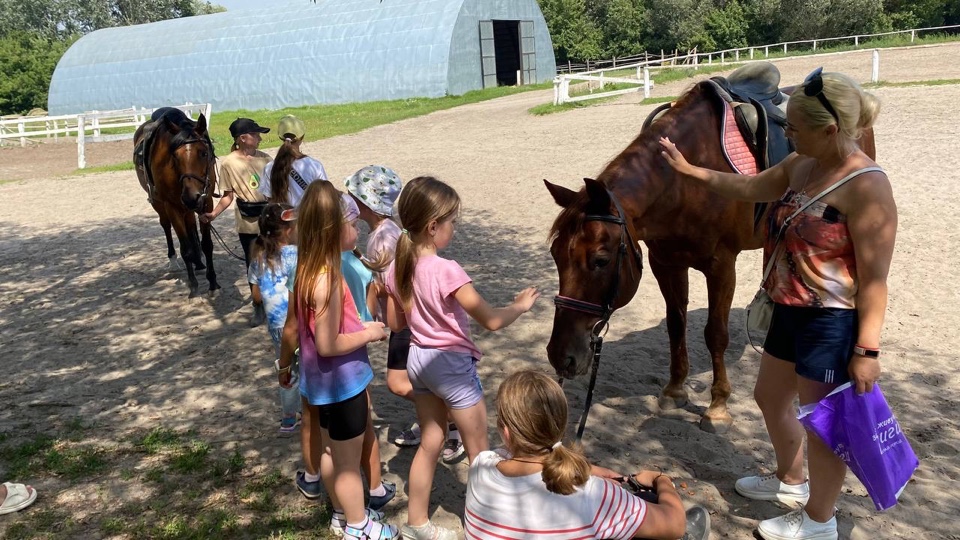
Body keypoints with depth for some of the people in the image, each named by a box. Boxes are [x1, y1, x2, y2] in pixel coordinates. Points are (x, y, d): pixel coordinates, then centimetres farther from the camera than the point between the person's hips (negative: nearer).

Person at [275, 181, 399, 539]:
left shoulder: (308, 269, -2)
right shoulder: (327, 281, -29)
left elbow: (295, 326, 7)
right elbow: (328, 345, -27)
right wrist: (369, 333, -15)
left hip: (324, 382, 9)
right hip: (341, 382, -9)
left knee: (330, 452, 23)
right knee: (349, 462, 11)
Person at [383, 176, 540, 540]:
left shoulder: (397, 268, -4)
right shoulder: (447, 271, -26)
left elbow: (394, 323, 7)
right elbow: (491, 321, -23)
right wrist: (521, 306, -5)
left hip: (418, 358, 7)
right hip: (451, 363, -7)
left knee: (430, 443, 21)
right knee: (478, 451, 13)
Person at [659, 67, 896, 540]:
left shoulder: (866, 186, -23)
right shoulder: (801, 165, 1)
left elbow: (874, 278, -22)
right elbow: (748, 188, 19)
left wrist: (867, 350, -21)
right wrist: (688, 169, 18)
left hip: (833, 324, -9)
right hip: (790, 313, 9)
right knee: (770, 397, 25)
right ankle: (790, 481, 49)